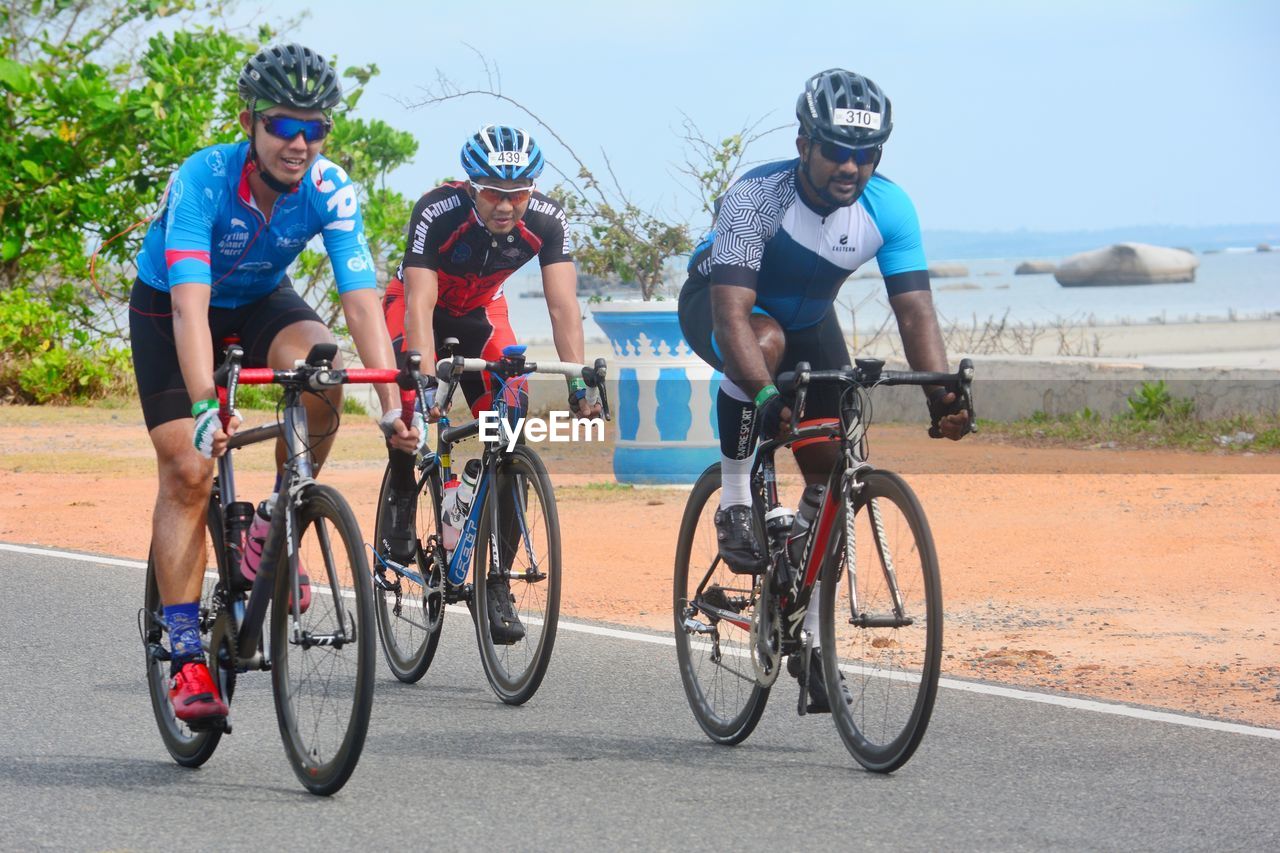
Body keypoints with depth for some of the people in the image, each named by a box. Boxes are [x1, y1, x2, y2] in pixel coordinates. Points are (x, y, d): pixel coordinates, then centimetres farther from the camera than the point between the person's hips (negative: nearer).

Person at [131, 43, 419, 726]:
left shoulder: (330, 190, -25)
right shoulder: (202, 179, -34)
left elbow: (362, 298, -30)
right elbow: (191, 306, -43)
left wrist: (391, 401, -42)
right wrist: (204, 407, -55)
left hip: (260, 300, 3)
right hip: (169, 309, -2)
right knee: (186, 471, -13)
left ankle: (272, 533, -10)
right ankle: (185, 656, -7)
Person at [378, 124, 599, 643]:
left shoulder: (546, 221, -26)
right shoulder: (437, 213, -34)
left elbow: (563, 307, -29)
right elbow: (419, 306, -38)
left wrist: (578, 386, -41)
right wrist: (427, 382, -51)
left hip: (481, 312, 3)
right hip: (421, 304, -2)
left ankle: (496, 586, -11)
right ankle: (401, 502, -7)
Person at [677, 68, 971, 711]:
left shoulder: (887, 207, -24)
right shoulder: (756, 197, -36)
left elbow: (915, 309, -27)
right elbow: (732, 314, -44)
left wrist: (941, 393, -44)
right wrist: (764, 394, -59)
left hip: (808, 318, 4)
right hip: (715, 303, -4)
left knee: (831, 469, -7)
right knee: (767, 342, -40)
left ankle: (813, 640, 5)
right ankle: (735, 506, -22)